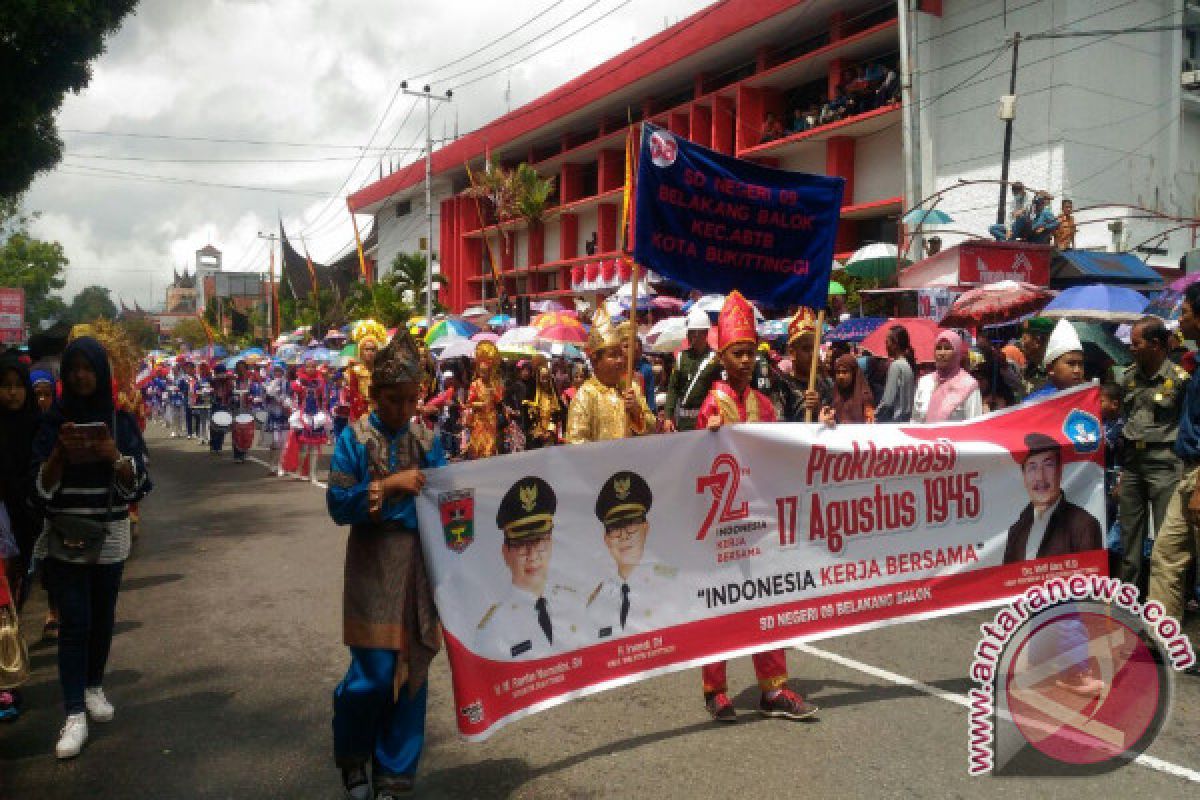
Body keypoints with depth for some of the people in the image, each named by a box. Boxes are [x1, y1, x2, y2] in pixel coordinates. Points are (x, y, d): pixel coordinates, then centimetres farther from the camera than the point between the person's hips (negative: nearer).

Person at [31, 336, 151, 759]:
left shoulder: (122, 420, 0)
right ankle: (74, 715, -1)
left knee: (102, 617, 11)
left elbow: (137, 485, -4)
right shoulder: (53, 421, -1)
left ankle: (94, 688, 32)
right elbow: (40, 486, -5)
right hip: (64, 536, -1)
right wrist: (59, 453, -21)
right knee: (74, 622, -4)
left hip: (109, 535, 1)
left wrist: (113, 456, -22)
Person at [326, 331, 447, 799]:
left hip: (420, 564, 3)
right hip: (374, 566, -3)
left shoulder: (426, 439, 5)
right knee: (375, 672, -4)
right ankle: (351, 754, 27)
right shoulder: (354, 439, -4)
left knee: (412, 670, 7)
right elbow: (337, 505, -10)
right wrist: (387, 486, -19)